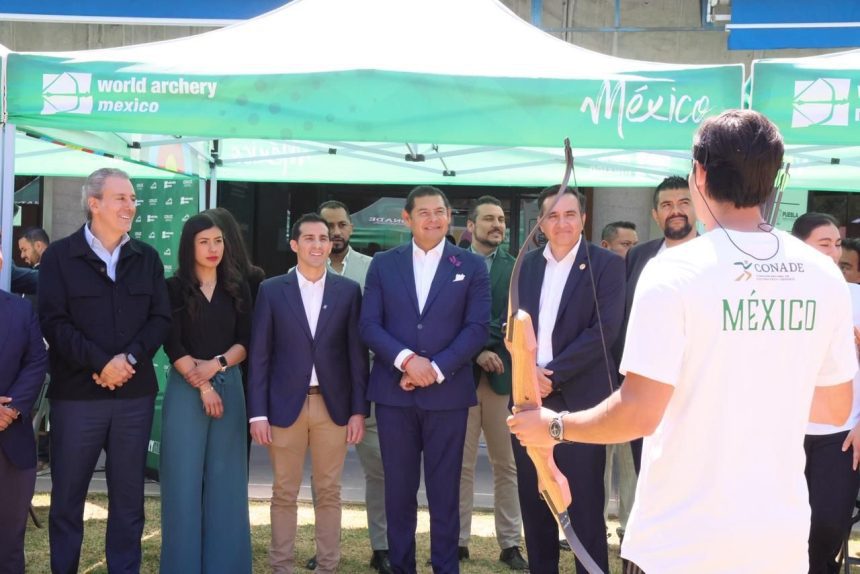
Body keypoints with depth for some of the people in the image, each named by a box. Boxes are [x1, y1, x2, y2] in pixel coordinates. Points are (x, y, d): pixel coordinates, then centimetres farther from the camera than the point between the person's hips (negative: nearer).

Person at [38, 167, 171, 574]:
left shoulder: (147, 258, 9)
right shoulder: (59, 256, -1)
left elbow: (161, 318, 4)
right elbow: (54, 323, -9)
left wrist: (130, 358, -12)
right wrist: (101, 363, -17)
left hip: (135, 393, 3)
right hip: (76, 394, -3)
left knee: (128, 495, 9)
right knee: (67, 495, 6)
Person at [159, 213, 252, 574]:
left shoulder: (237, 289, 9)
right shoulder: (174, 288, 1)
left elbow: (245, 342, 5)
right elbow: (172, 346, -5)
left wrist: (217, 364, -12)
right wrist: (202, 386, -11)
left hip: (229, 387, 2)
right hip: (185, 389, -2)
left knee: (225, 479, 4)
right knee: (185, 479, -1)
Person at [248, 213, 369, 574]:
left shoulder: (349, 290, 4)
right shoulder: (271, 290, 2)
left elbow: (357, 353, 4)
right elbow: (259, 356, 1)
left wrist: (359, 409, -1)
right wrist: (257, 412, -5)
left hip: (333, 405, 1)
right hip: (286, 404, -1)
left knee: (329, 493, 8)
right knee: (284, 493, 7)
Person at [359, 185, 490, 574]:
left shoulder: (472, 266, 4)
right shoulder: (383, 264, 7)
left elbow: (477, 328, -3)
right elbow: (369, 325, 1)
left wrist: (436, 369, -13)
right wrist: (406, 359, -14)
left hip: (448, 393, -1)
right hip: (394, 392, 1)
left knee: (444, 491, 4)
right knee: (398, 489, 7)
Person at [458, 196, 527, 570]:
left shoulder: (517, 268, 7)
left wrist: (491, 347, -14)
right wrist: (477, 352, -13)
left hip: (504, 375, 1)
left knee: (507, 465, 7)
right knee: (461, 465, 5)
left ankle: (510, 544, 14)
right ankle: (459, 542, 14)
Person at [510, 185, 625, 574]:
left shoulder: (606, 264, -2)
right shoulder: (525, 264, 12)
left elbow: (605, 330, -11)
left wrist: (554, 374, -15)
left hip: (580, 400, -5)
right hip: (529, 398, 5)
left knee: (585, 505, 0)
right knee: (534, 502, 11)